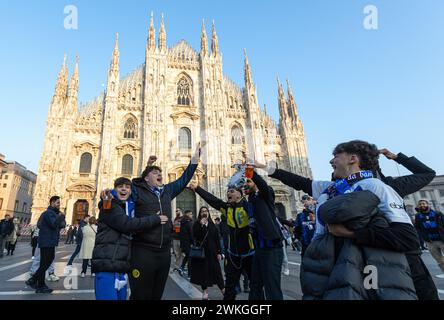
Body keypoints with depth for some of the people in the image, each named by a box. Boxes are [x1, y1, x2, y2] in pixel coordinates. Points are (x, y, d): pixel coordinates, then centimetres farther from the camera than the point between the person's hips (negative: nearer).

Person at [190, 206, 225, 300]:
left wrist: (219, 252, 0)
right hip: (201, 252, -1)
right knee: (203, 271, 5)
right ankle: (205, 291, 19)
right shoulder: (196, 224, -2)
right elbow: (195, 237, -17)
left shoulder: (212, 225, 6)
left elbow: (217, 239, 6)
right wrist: (201, 225, -24)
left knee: (216, 271, 2)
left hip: (212, 252, 2)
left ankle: (223, 290, 14)